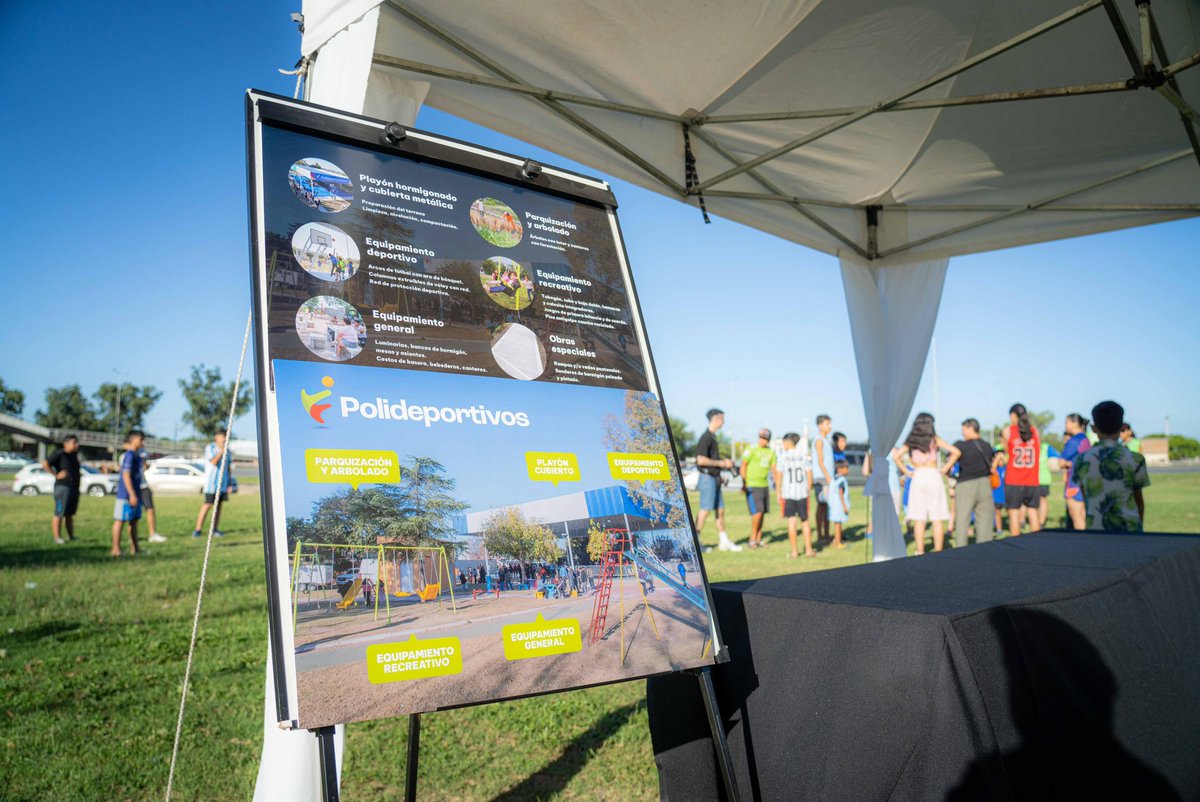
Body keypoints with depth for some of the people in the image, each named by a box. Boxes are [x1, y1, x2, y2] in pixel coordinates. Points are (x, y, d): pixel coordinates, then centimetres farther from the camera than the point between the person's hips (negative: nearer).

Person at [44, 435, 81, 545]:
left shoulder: (74, 455, 15)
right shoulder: (59, 454, -9)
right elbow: (45, 463, -18)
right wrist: (56, 474, -18)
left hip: (74, 487, 8)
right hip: (63, 487, -8)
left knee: (70, 514, 12)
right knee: (59, 513, -5)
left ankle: (71, 536, 17)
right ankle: (57, 537, -2)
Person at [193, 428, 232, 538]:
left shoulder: (226, 450, 13)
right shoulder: (210, 448, -5)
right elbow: (214, 462, -19)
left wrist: (229, 484, 13)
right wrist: (221, 451, -18)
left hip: (223, 482, 6)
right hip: (211, 482, -6)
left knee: (219, 504, 4)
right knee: (207, 505, -10)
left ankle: (215, 530, 8)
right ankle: (197, 530, -7)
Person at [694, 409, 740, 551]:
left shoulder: (713, 437, 16)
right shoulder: (706, 437, -15)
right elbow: (701, 460, -22)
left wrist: (725, 462, 11)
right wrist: (721, 463, -14)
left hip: (715, 478, 10)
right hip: (707, 477, -10)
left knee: (720, 510, 11)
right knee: (705, 510, -6)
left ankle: (724, 541, 18)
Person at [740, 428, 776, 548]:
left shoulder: (771, 451, 10)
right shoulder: (752, 449, -7)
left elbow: (774, 468, 13)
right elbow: (743, 465, -9)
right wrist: (744, 483, -14)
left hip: (765, 485, 6)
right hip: (752, 485, -6)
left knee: (762, 513, 6)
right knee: (758, 511, -13)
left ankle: (758, 540, 13)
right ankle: (752, 539, -1)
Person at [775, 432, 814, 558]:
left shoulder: (783, 456, -2)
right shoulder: (803, 455, 5)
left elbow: (778, 476, -4)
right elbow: (808, 475, 4)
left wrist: (778, 493, 2)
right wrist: (808, 491, 13)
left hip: (788, 492, -2)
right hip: (802, 492, 3)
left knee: (791, 520, 0)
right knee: (805, 521, 11)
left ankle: (794, 551, 1)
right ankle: (809, 549, 13)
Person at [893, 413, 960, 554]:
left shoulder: (911, 440, 5)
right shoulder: (934, 439, 0)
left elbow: (896, 456, -4)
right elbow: (956, 452, -7)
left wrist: (907, 472, 2)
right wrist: (945, 468, 1)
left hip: (917, 478, 2)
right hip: (933, 476, -2)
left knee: (919, 519, 4)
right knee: (937, 519, 4)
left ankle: (920, 552, 4)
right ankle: (938, 552, 4)